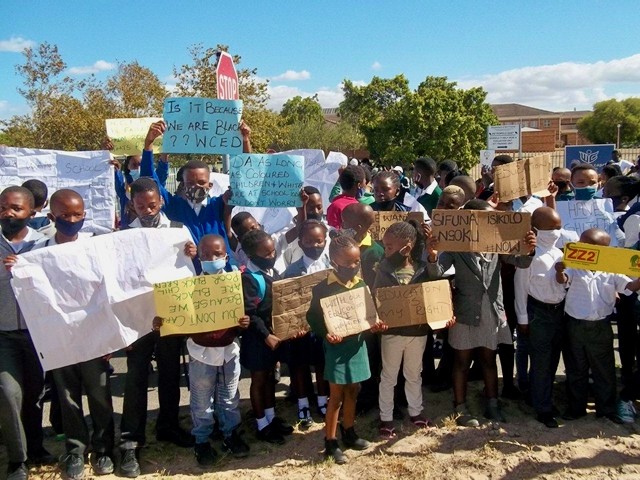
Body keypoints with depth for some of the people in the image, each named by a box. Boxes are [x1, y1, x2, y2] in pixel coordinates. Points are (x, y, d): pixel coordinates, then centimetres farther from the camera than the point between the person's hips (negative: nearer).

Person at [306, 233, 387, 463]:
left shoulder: (361, 284, 1)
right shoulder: (323, 288, -15)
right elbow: (313, 317, -12)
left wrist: (375, 324, -10)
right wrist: (326, 334, -27)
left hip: (357, 343, 5)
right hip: (337, 346, -5)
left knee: (352, 392, 18)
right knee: (336, 396, 4)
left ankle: (349, 434, 36)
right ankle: (330, 443, 17)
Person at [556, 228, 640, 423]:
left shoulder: (612, 271, -3)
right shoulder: (574, 268, -5)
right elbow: (562, 280, -20)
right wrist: (559, 271, -43)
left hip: (601, 327, 0)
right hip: (576, 325, 0)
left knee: (604, 370, 12)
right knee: (576, 370, 12)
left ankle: (607, 408, 29)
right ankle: (576, 407, 26)